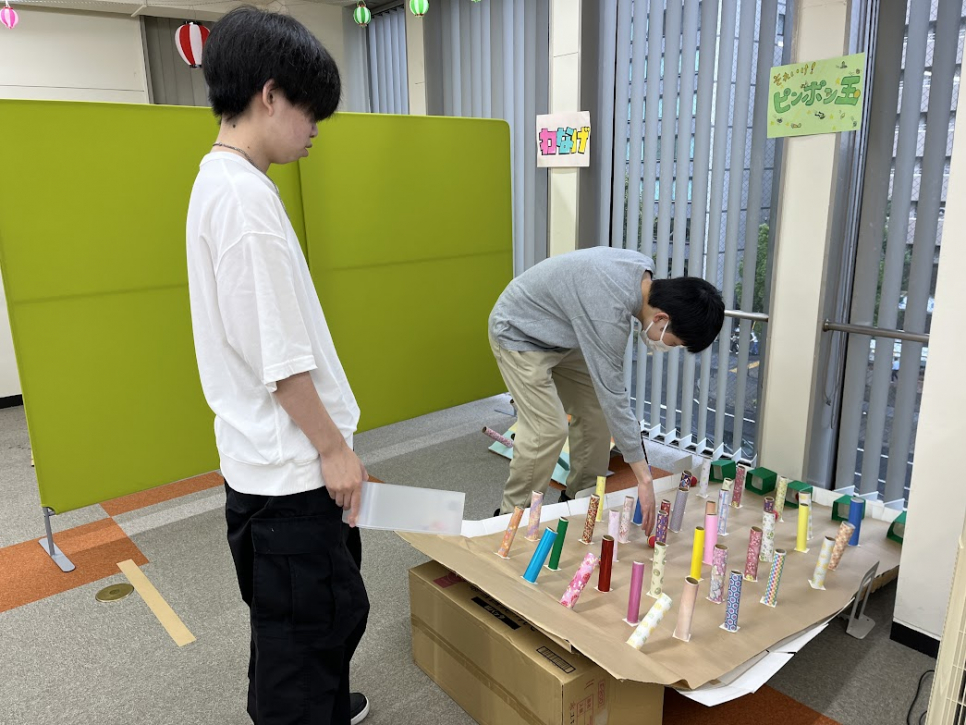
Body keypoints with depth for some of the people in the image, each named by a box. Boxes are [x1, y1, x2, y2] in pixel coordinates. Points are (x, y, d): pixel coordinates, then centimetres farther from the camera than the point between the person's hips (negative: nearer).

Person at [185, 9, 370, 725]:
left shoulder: (217, 179, 11)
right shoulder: (245, 194, -21)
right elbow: (279, 355, -23)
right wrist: (333, 446, -13)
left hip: (265, 458, 10)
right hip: (289, 465, -10)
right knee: (309, 620, 6)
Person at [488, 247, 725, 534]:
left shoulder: (644, 269, -11)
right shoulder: (609, 311, -37)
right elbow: (612, 394, -34)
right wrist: (644, 478, -30)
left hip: (558, 336, 9)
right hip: (519, 334, -9)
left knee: (595, 415, 5)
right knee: (548, 430, -17)